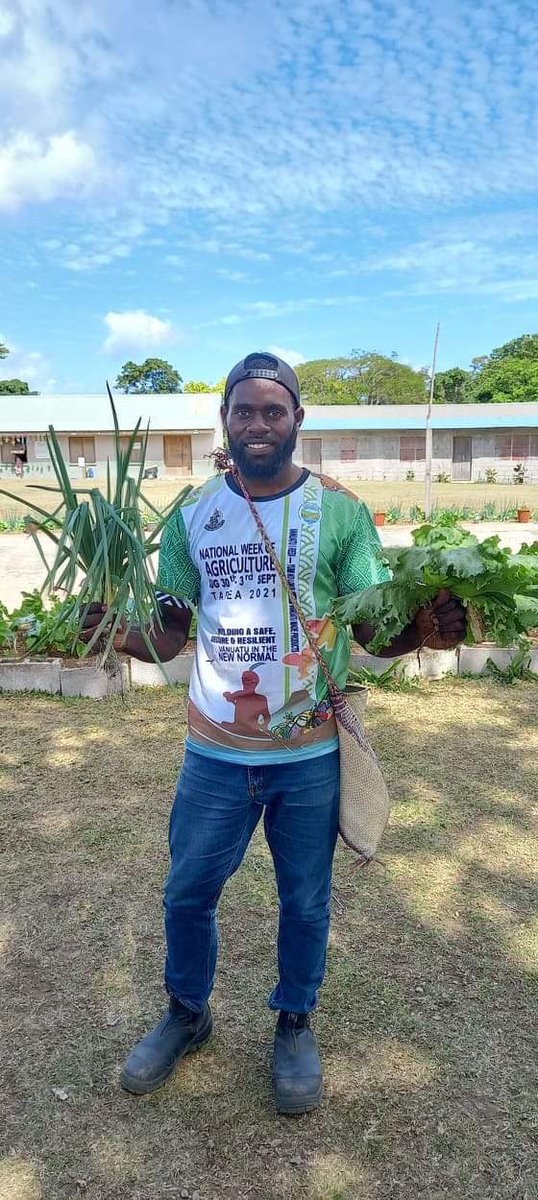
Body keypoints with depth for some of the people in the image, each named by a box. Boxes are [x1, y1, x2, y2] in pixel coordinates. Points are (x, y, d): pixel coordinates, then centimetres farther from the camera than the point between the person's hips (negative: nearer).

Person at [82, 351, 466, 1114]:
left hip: (310, 755, -1)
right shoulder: (191, 516, 0)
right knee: (187, 893, 18)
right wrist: (113, 630, -19)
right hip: (215, 753, 2)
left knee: (305, 902, 17)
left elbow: (375, 629, -6)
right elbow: (168, 634, 2)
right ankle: (187, 1014, 46)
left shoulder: (341, 512, -7)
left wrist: (424, 630, -28)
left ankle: (295, 1024, 44)